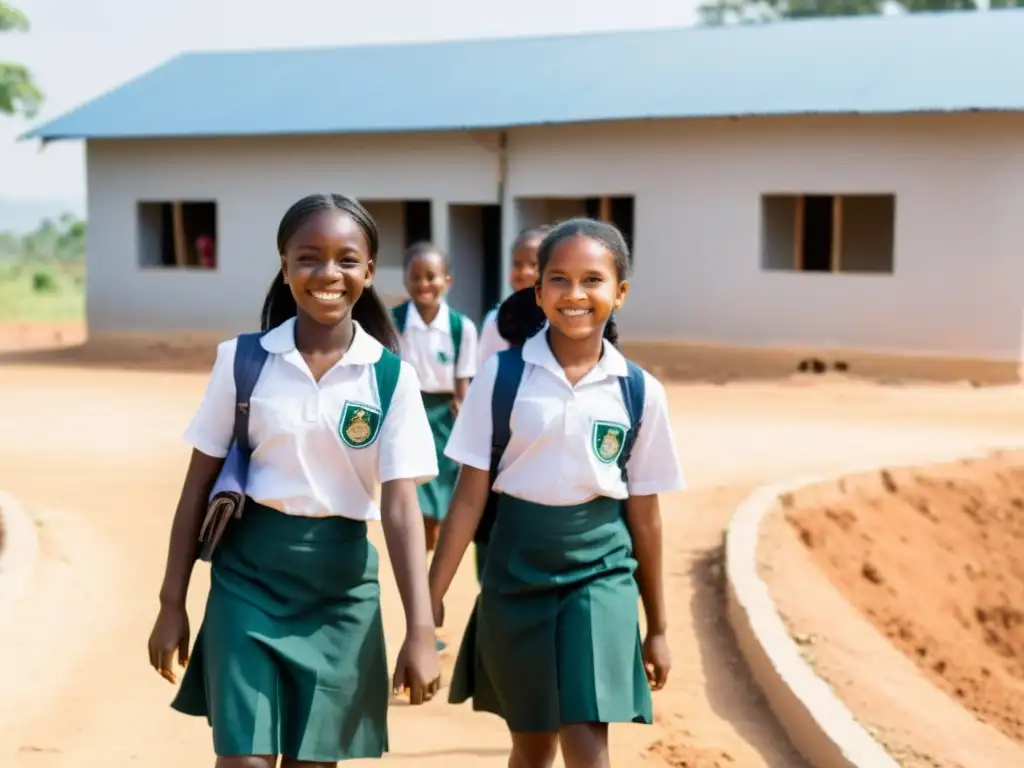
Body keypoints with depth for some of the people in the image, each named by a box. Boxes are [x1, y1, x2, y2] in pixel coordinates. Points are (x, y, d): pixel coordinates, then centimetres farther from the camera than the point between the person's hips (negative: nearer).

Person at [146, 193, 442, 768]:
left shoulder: (392, 377, -5)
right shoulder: (242, 359, -3)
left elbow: (401, 506, -8)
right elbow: (200, 485, 2)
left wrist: (422, 630, -15)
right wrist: (173, 602, 2)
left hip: (341, 584, 1)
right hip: (248, 576, 0)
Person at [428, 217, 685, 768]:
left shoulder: (639, 391, -3)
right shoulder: (501, 375, -6)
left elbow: (644, 513, 4)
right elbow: (470, 495, -3)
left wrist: (657, 626, 9)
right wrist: (432, 597, -6)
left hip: (600, 571, 0)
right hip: (516, 570, 1)